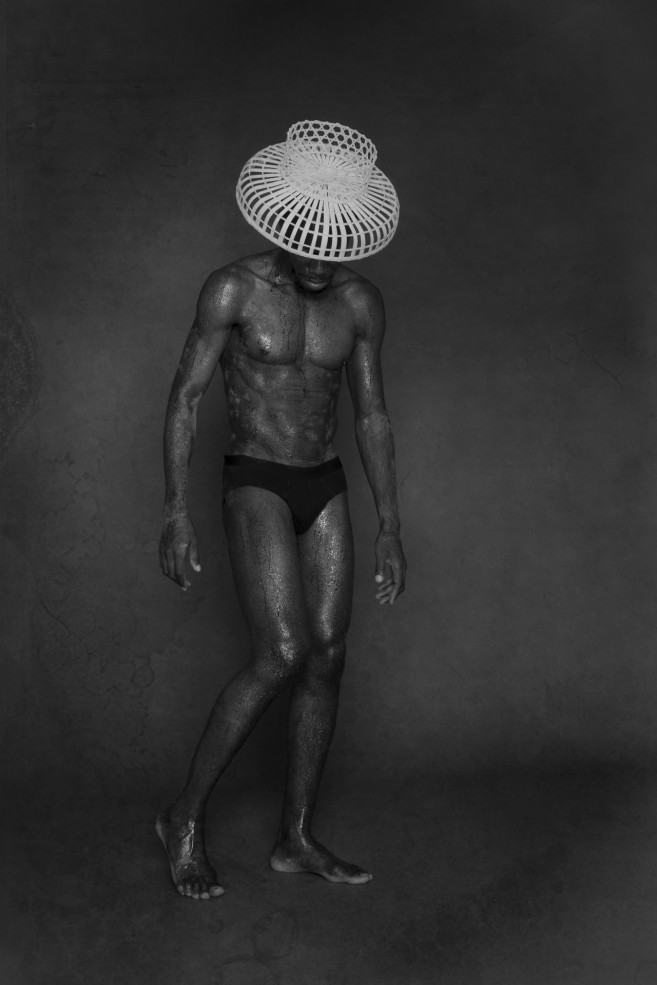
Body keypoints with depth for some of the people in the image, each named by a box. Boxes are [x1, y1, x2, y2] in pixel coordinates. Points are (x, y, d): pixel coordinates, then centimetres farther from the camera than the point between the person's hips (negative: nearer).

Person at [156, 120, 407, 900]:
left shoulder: (361, 304, 2)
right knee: (282, 657, -17)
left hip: (325, 489, 5)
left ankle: (295, 839, 13)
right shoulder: (233, 289, -10)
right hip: (256, 485, -5)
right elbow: (184, 397, -8)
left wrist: (390, 531, 6)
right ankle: (185, 816, 1)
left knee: (327, 661, 1)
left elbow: (371, 416, 7)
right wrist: (175, 512, -14)